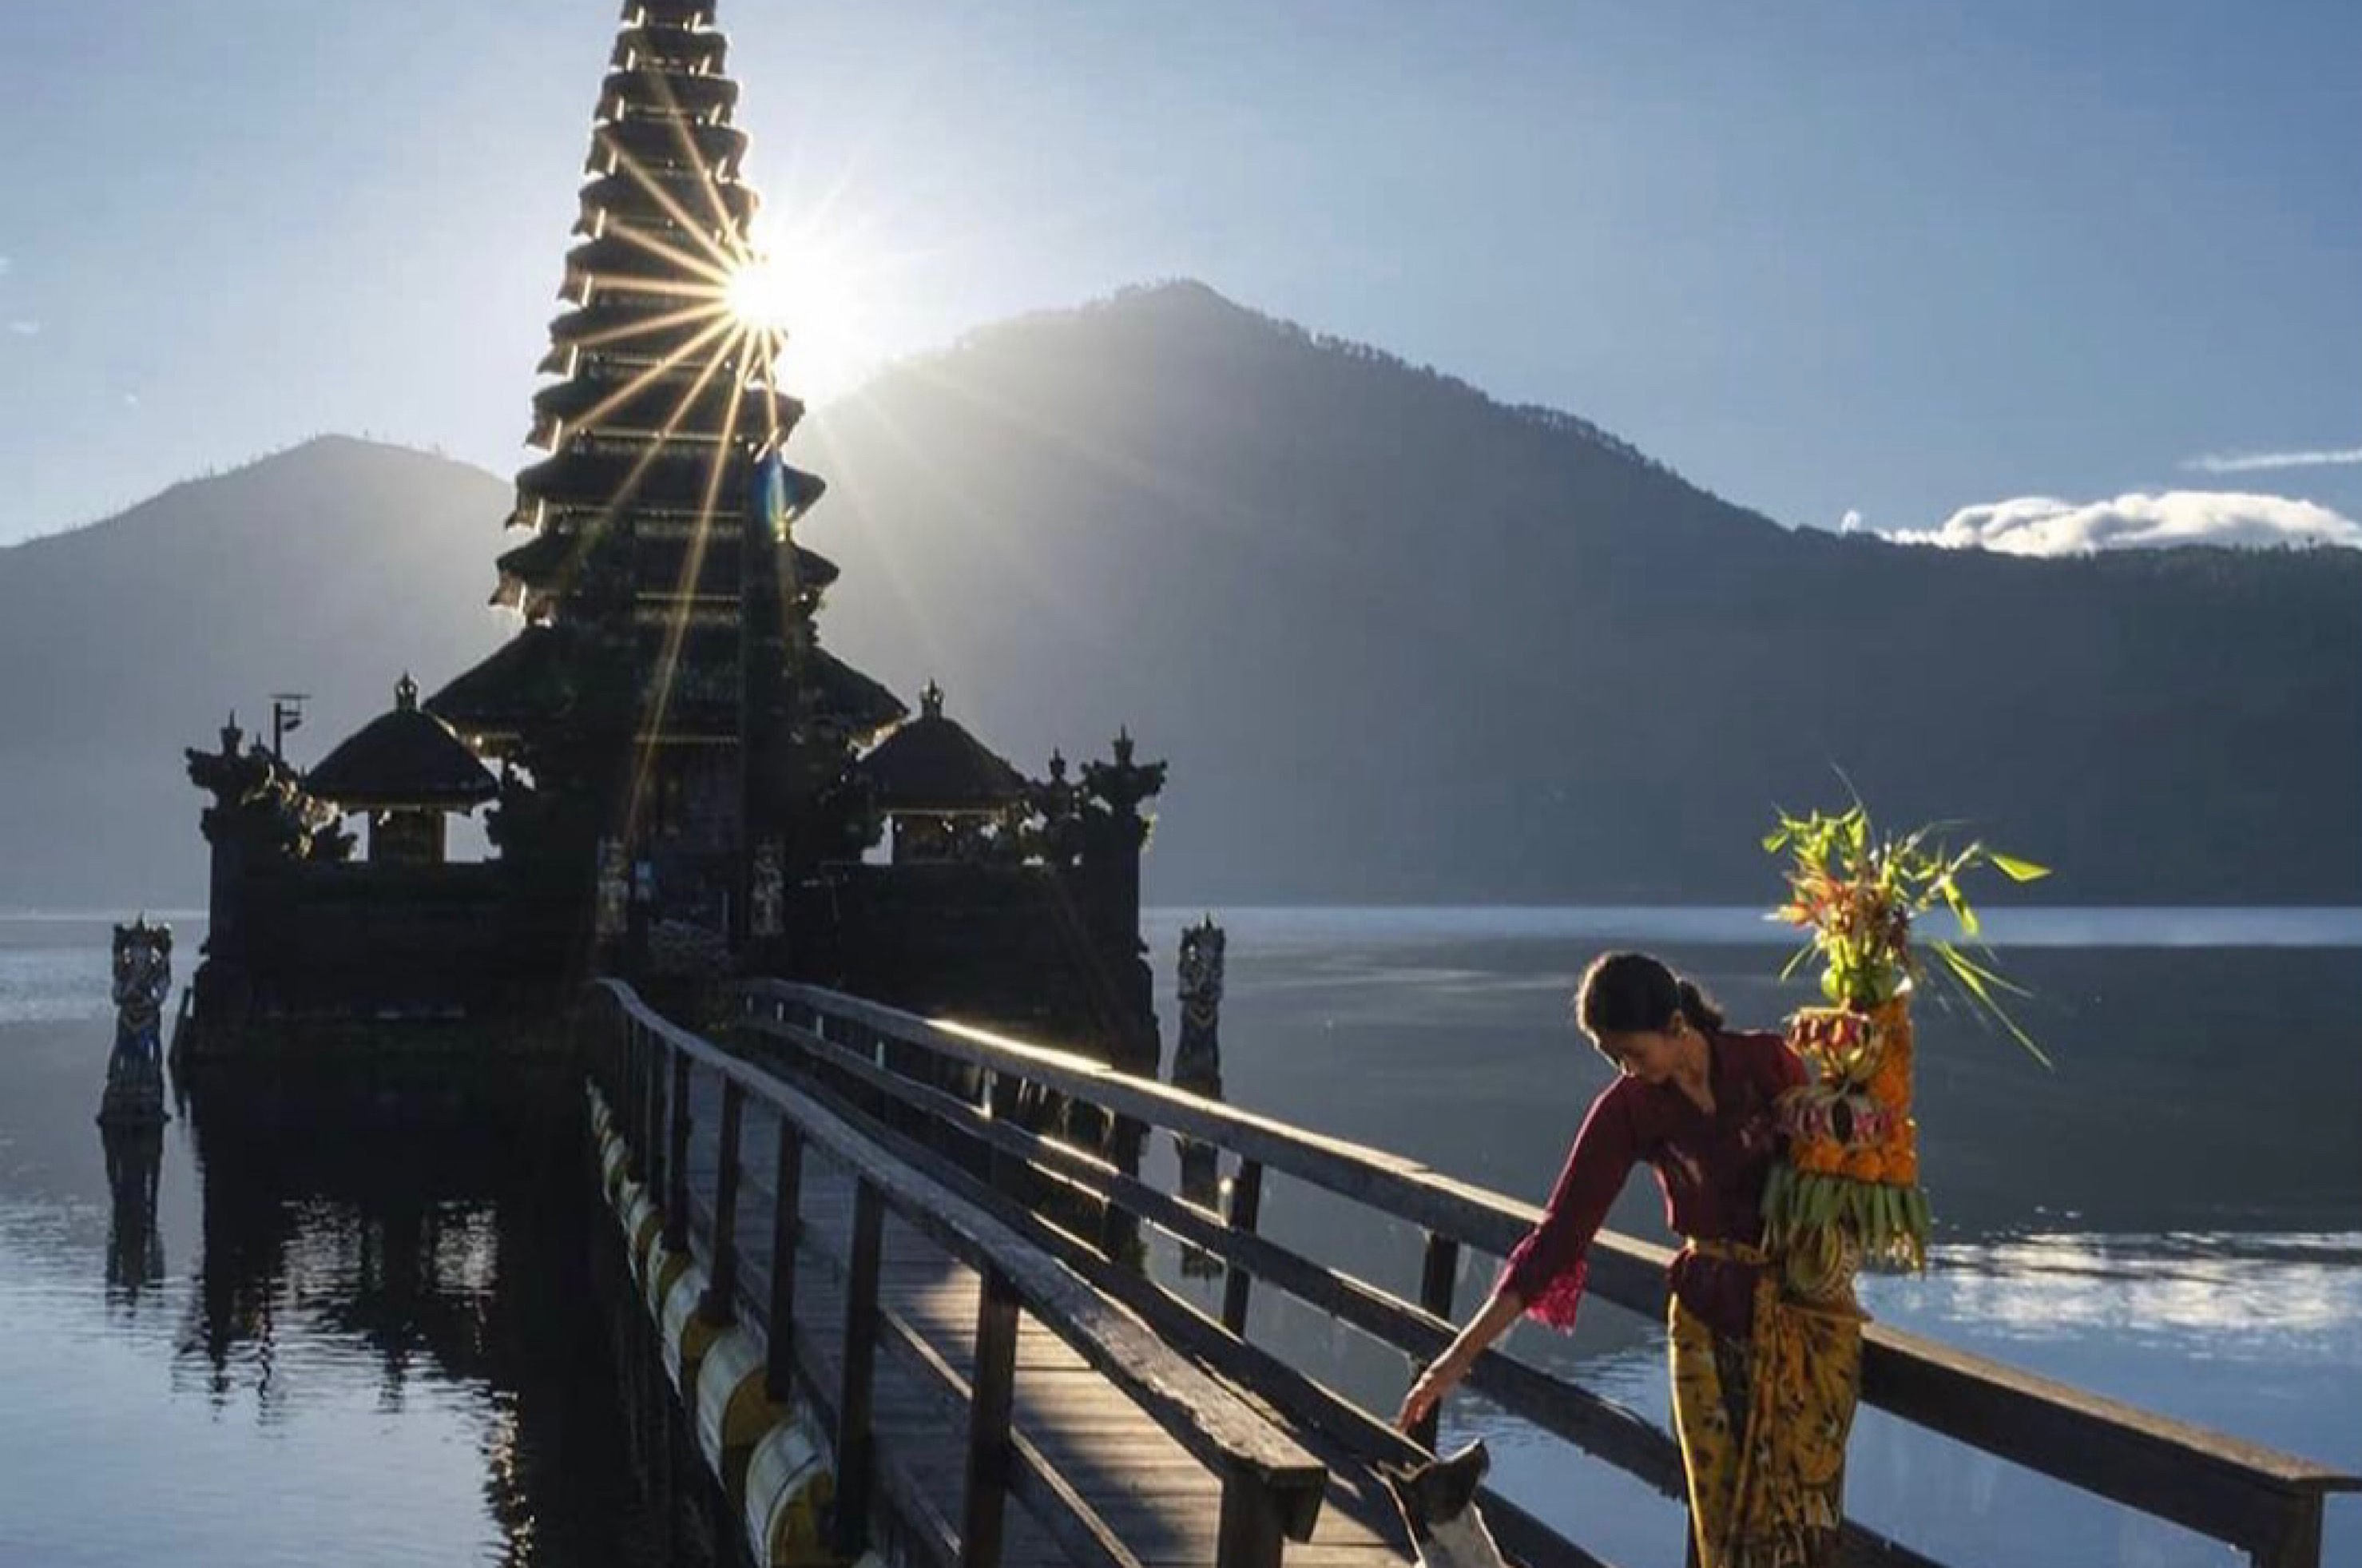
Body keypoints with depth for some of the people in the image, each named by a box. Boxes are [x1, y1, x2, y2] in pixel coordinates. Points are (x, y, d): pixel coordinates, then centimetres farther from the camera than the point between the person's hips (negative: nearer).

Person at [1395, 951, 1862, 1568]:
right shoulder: (1627, 1110, -9)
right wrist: (1458, 1357, -13)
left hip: (1809, 1310, 0)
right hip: (1712, 1317, 0)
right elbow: (1561, 1233, -10)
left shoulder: (1767, 1061, -11)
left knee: (1802, 1508, 0)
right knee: (1726, 1512, 0)